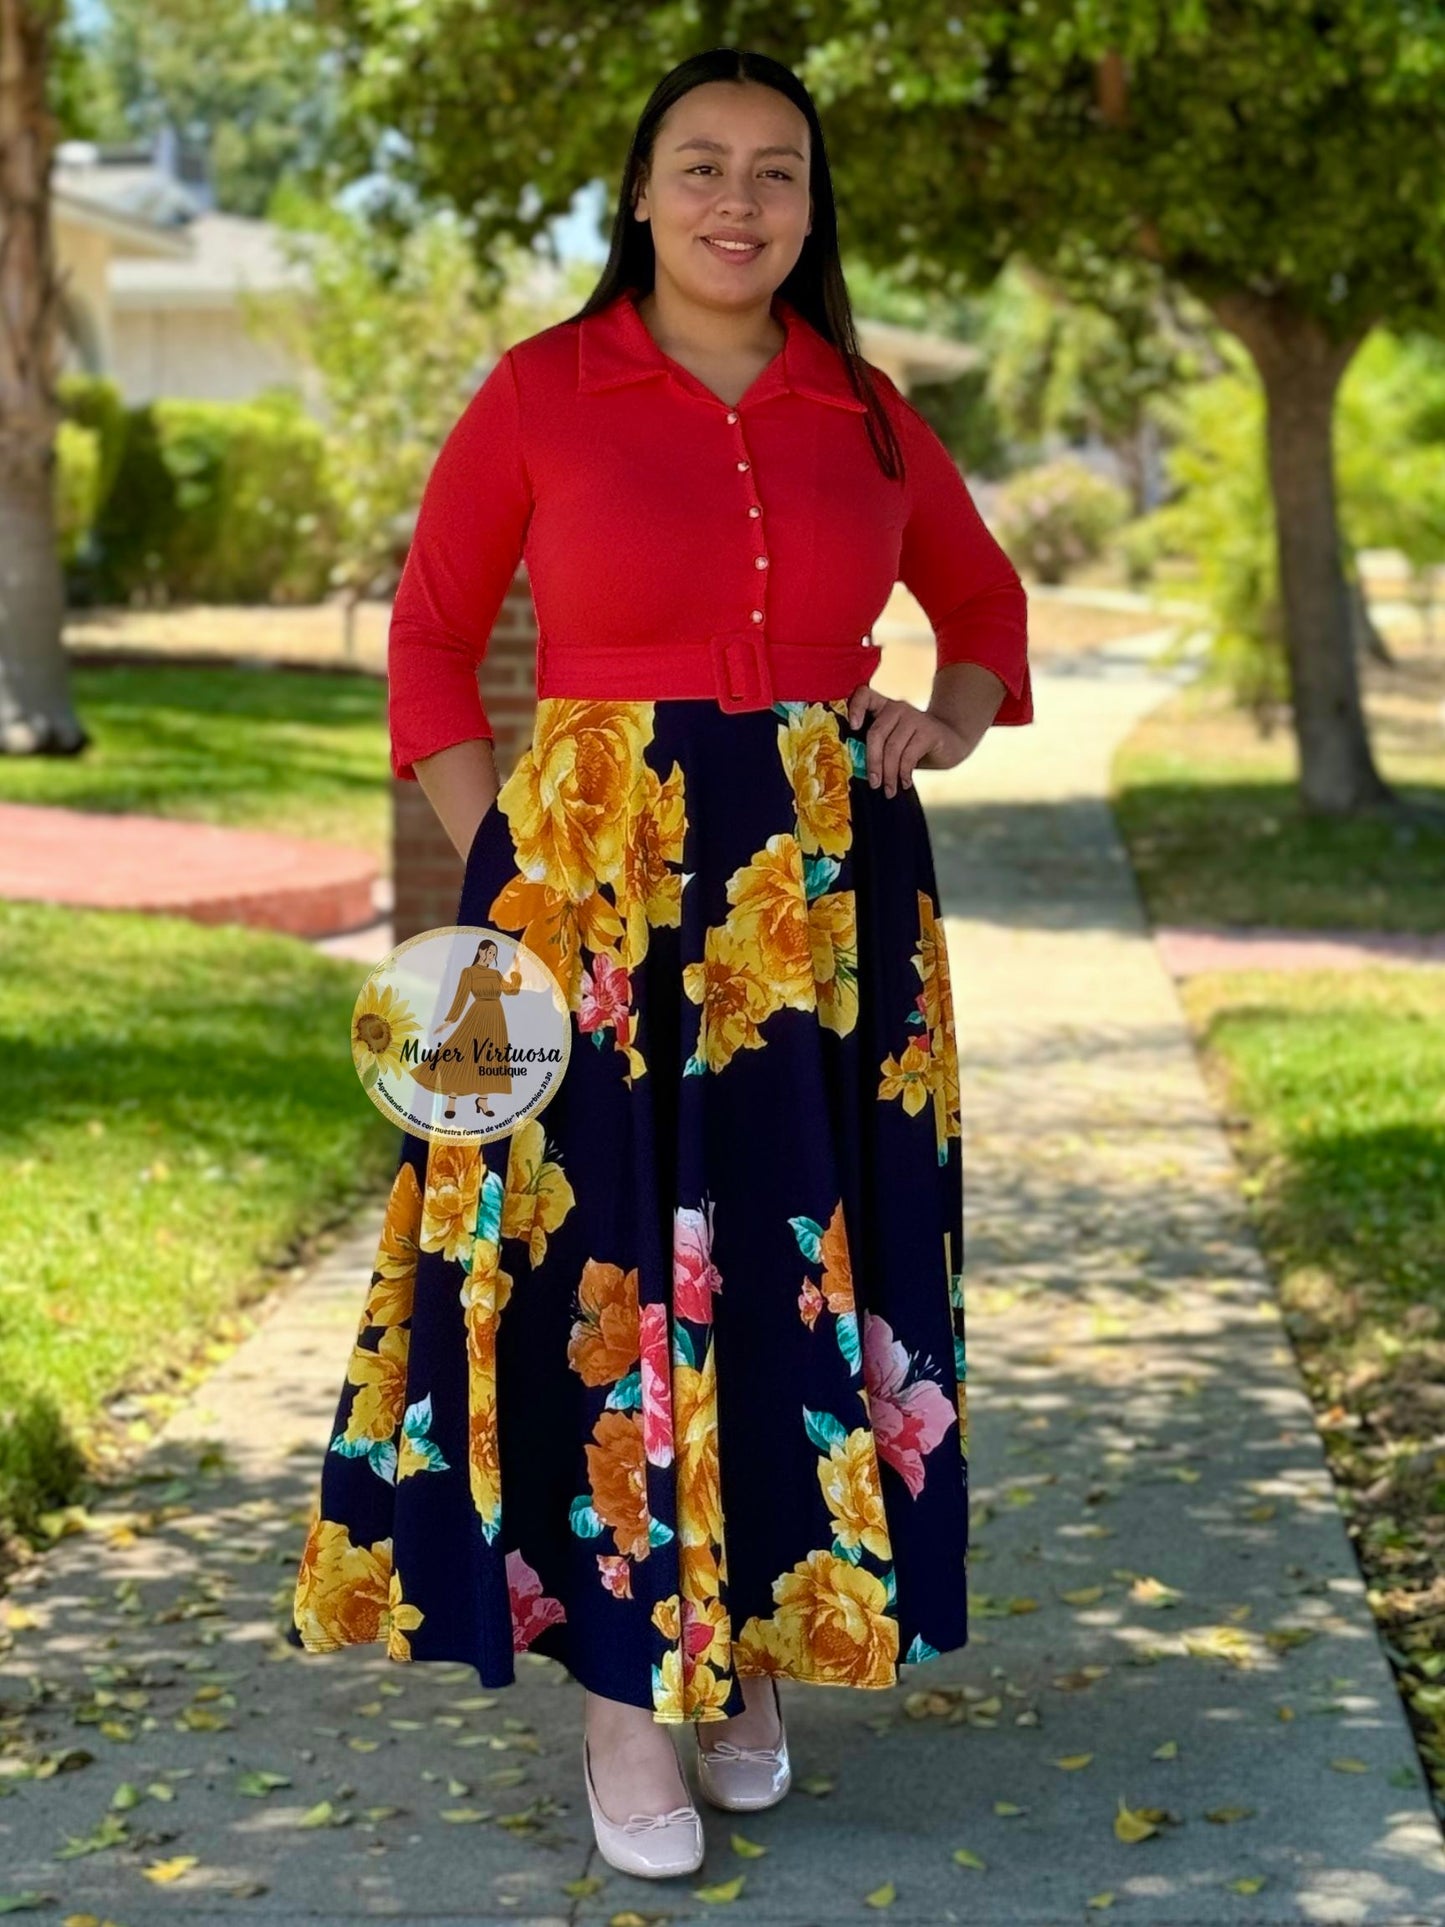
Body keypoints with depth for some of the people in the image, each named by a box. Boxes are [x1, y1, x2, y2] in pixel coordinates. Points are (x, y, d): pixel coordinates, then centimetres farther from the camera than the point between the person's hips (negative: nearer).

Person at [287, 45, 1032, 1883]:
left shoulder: (863, 410, 8)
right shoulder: (542, 391, -1)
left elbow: (983, 597, 22)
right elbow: (429, 639, 4)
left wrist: (947, 723, 2)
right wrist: (505, 867, -5)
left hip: (825, 903, 3)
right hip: (592, 894, -3)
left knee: (793, 1271, 7)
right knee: (604, 1270, -1)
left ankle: (753, 1641, 25)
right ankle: (620, 1686, 11)